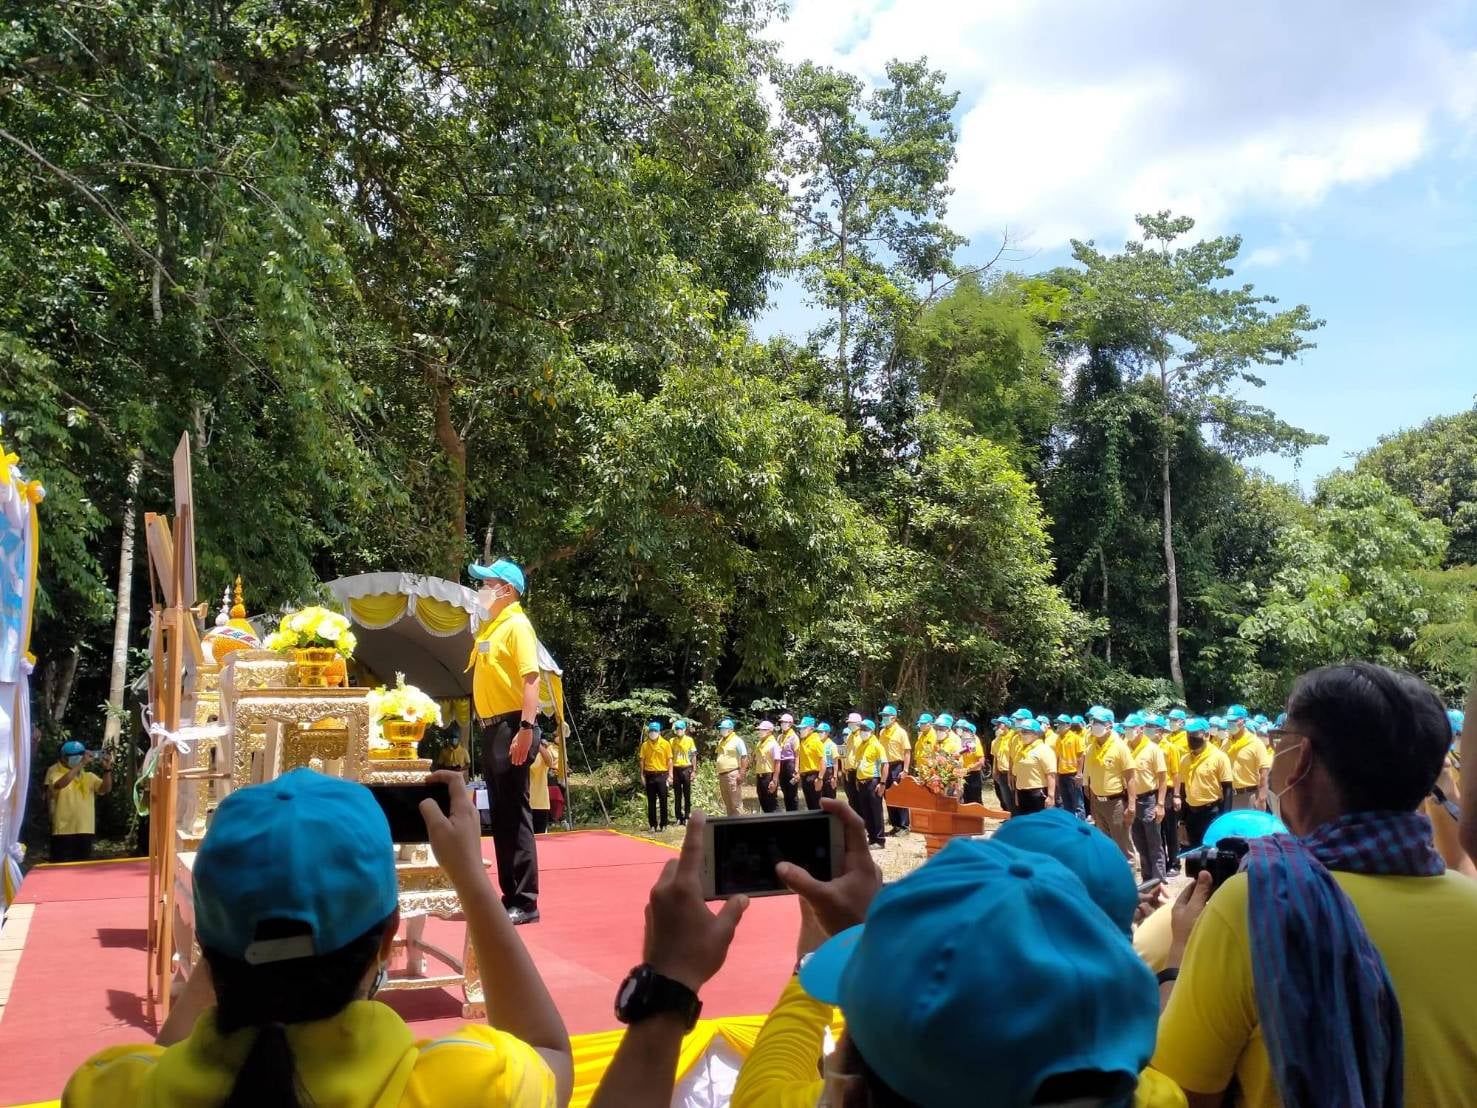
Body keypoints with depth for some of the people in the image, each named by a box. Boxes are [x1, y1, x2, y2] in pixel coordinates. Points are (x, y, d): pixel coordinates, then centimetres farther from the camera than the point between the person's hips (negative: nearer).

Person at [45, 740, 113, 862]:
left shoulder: (88, 776, 12)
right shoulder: (55, 771, -2)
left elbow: (105, 789, 1)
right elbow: (60, 784, -24)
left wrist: (107, 769, -16)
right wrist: (81, 764, -28)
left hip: (85, 831, 5)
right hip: (63, 831, -5)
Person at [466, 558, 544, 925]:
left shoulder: (517, 625, -10)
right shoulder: (489, 627, 17)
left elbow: (531, 678, -18)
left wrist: (526, 729, -25)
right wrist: (485, 724, 15)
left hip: (512, 726, -9)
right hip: (491, 727, 10)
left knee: (514, 814, -7)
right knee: (500, 814, 13)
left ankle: (525, 903, -2)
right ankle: (510, 895, 21)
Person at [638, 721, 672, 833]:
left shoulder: (665, 744, -1)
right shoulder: (645, 745, 4)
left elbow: (669, 760, -1)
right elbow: (642, 761, 6)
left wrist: (670, 775, -6)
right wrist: (642, 775, 0)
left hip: (662, 775, -2)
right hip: (649, 775, 2)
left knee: (663, 800, 2)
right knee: (651, 801, 6)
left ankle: (663, 824, 10)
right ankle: (652, 824, 12)